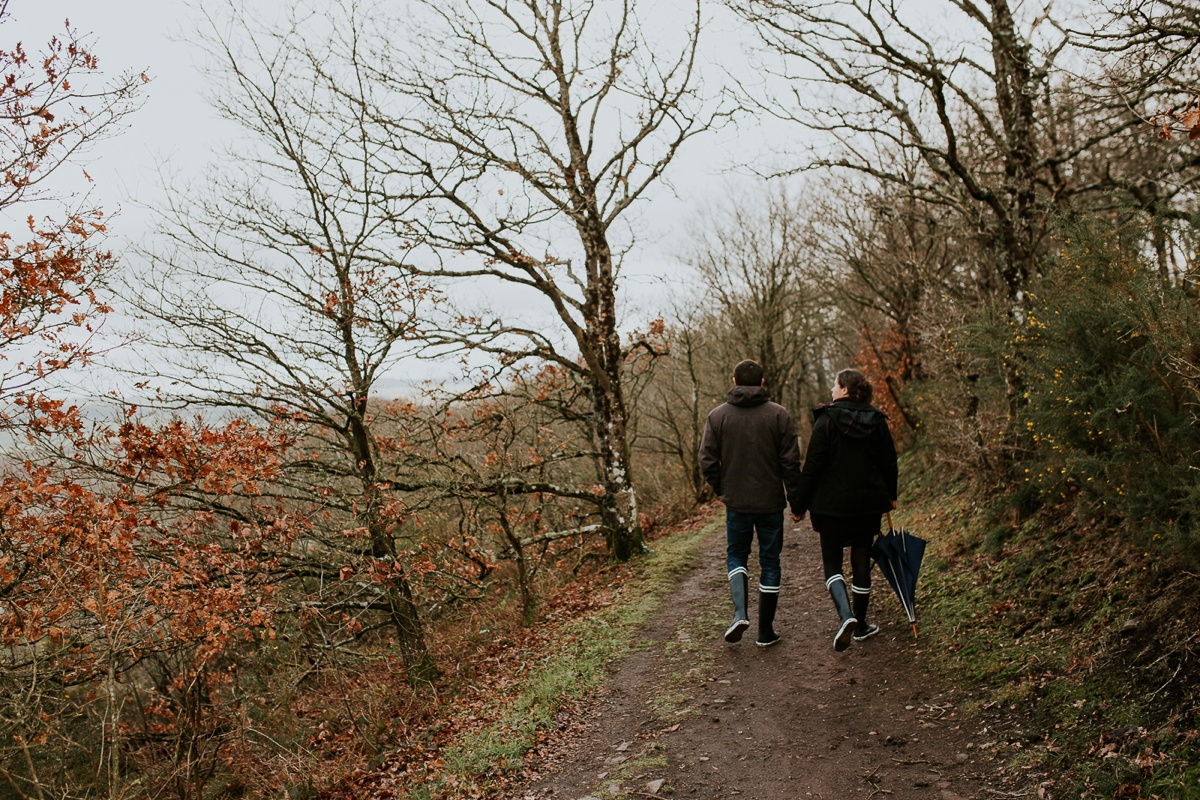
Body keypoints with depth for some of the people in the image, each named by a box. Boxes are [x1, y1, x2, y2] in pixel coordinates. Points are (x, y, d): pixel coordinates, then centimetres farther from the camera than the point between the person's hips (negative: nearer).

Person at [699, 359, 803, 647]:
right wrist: (795, 500, 2)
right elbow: (791, 461, -6)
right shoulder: (779, 414, -4)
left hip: (736, 502, 0)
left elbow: (707, 461, -4)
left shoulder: (717, 415, -3)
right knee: (769, 562, 10)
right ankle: (766, 632, 15)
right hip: (771, 502, 0)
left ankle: (740, 613, -3)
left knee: (736, 556, 18)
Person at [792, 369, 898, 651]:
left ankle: (846, 616, -16)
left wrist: (800, 504, -5)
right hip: (869, 503, 4)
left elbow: (812, 466, -13)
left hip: (832, 503, -4)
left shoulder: (826, 421, -11)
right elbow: (889, 462, 10)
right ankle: (860, 625, 24)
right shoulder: (877, 422, 3)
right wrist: (889, 496, 26)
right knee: (862, 561, 14)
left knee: (831, 562, 6)